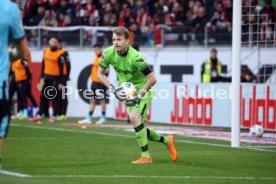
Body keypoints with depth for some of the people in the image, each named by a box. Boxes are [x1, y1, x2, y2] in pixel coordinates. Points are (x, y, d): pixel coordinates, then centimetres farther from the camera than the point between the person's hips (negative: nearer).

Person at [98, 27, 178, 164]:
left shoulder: (135, 57, -29)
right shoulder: (108, 53, -13)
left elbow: (152, 79, -24)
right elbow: (100, 74, 2)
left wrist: (139, 96, -26)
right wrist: (113, 90, -10)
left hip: (143, 89, -7)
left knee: (134, 117, -30)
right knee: (140, 128, 7)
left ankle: (146, 156, -24)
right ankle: (167, 141, 33)